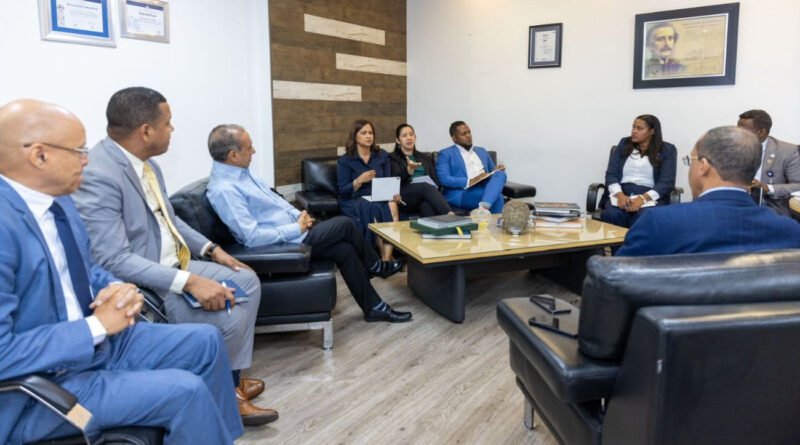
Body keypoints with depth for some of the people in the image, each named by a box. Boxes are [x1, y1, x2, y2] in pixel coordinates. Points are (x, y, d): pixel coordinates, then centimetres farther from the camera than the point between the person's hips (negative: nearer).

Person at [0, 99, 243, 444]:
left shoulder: (57, 199, 2)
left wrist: (117, 289, -6)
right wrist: (97, 325, -22)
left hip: (97, 339, 9)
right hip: (42, 386, -9)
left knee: (205, 341, 8)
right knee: (187, 391, -20)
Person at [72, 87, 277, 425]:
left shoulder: (145, 163, 4)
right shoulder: (98, 176, -25)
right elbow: (114, 261, -29)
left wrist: (211, 249, 9)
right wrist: (189, 281, -33)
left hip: (173, 266, 10)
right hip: (140, 284, -10)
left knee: (247, 282, 9)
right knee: (227, 318, -22)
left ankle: (232, 380, 13)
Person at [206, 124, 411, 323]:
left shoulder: (240, 171, 5)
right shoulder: (224, 190, -24)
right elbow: (253, 237, -27)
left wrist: (299, 215, 1)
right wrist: (297, 228, -18)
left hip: (292, 231, 9)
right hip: (284, 243, -9)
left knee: (344, 248, -1)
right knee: (345, 224, -8)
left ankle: (374, 307, 16)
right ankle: (377, 267, 15)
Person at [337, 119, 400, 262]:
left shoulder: (382, 155, 12)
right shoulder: (345, 160, 1)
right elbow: (343, 192, -3)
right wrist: (359, 180, -20)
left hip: (380, 198, 3)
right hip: (354, 201, -3)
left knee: (392, 205, -32)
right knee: (373, 208, -36)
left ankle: (387, 257, -36)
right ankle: (385, 255, -25)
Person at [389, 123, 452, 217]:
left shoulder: (426, 157, 29)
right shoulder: (393, 158, 16)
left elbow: (435, 179, 17)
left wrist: (433, 190, -8)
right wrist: (409, 169, -26)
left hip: (425, 192, 4)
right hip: (405, 197, -3)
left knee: (427, 205, -37)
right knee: (425, 186, -38)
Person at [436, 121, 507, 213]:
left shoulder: (482, 151, 27)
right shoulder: (445, 154, 8)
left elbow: (493, 173, 29)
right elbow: (444, 179, -7)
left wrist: (497, 170, 3)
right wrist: (469, 182, -18)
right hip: (462, 194, -6)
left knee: (500, 174, -30)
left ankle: (483, 207, -47)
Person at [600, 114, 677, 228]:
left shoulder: (667, 150, 7)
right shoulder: (624, 144, 15)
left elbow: (666, 182, -3)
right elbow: (611, 174, 7)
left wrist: (643, 198, -20)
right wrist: (620, 194, -14)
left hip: (651, 198, -1)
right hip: (621, 194, 2)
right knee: (610, 215, -33)